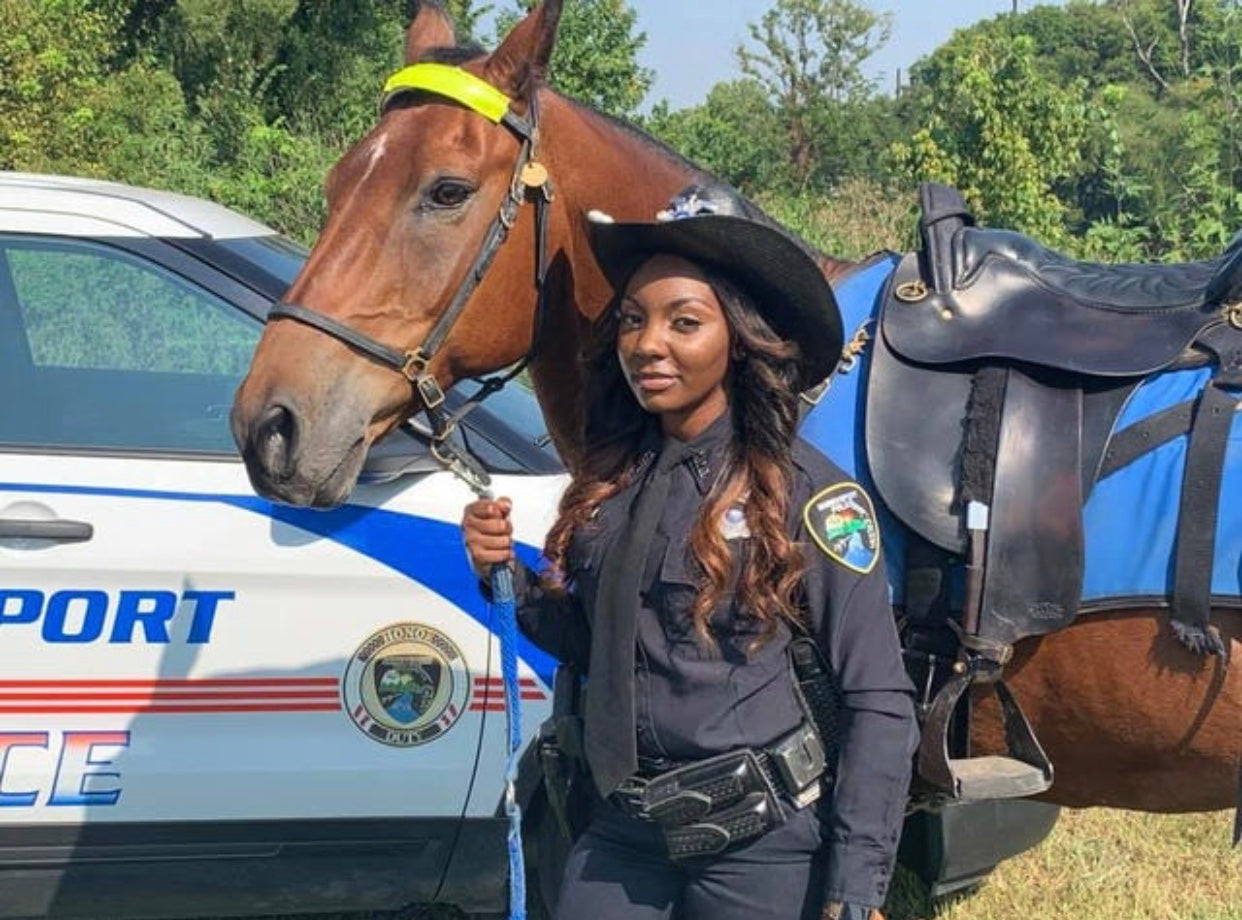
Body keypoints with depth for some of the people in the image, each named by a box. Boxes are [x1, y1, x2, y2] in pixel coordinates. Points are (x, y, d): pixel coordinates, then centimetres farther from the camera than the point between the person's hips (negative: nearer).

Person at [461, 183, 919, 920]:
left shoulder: (805, 493, -13)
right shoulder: (612, 478, 3)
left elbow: (878, 703, -13)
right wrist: (508, 576, -2)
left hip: (763, 839, -5)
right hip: (624, 828, 5)